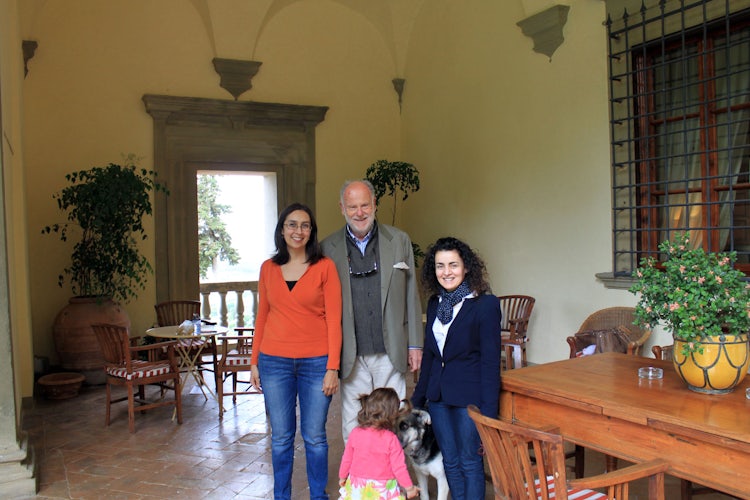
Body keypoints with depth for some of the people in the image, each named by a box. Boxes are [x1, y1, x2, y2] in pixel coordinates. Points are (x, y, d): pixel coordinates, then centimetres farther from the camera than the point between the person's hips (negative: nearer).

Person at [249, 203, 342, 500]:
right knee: (281, 437, 11)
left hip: (315, 363, -2)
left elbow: (333, 319, -6)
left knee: (314, 436, 8)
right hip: (274, 362, 2)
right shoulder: (268, 268, 7)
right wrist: (254, 361, 9)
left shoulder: (324, 267, -3)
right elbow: (262, 316, 12)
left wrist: (333, 368, -10)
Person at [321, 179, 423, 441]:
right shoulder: (329, 247, 3)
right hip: (351, 356, 0)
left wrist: (415, 344, 5)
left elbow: (412, 295, 8)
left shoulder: (400, 241, 5)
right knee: (353, 427, 8)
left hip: (391, 351, 0)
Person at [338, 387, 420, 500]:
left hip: (358, 488, 3)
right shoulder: (391, 439, -15)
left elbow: (347, 459, 6)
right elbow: (398, 467, -10)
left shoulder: (355, 433, -5)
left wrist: (342, 477, 24)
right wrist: (410, 488, 4)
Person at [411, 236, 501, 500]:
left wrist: (489, 412, -15)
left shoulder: (485, 305, -12)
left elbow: (490, 361, -13)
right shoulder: (434, 304, 7)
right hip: (438, 396, 6)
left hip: (469, 397, -6)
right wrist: (418, 398, 15)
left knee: (470, 462, 6)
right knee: (450, 461, 15)